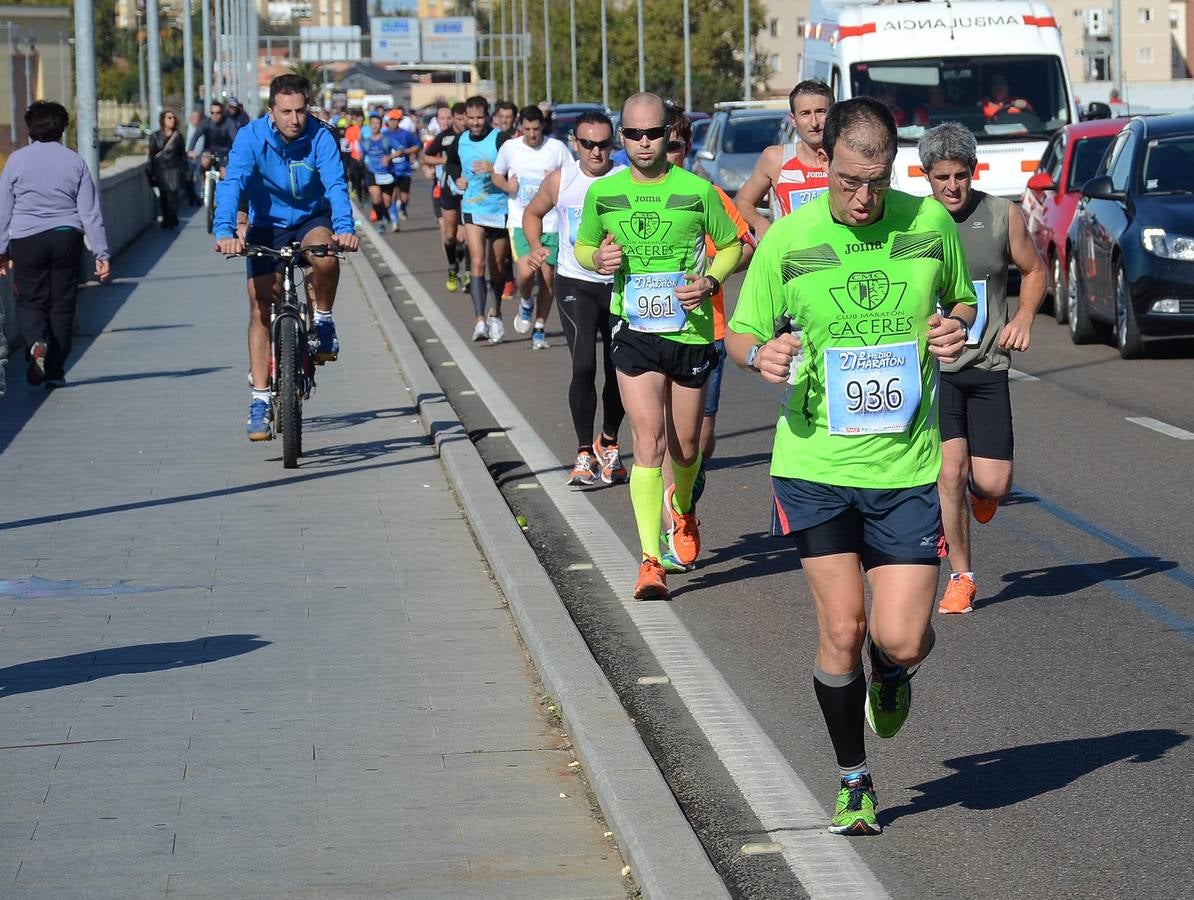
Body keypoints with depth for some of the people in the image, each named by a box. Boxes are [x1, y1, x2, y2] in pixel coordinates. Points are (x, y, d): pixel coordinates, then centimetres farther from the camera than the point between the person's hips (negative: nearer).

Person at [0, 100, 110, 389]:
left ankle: (36, 343, -23)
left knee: (30, 301, 7)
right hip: (67, 237, 1)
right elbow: (90, 212, 2)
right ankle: (55, 370, 9)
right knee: (62, 303, 8)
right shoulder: (75, 161, 4)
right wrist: (101, 253, 3)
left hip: (27, 240, -1)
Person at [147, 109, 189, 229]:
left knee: (173, 194, -9)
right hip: (160, 170, 1)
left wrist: (184, 170, 7)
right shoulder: (155, 136, 2)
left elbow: (182, 154, 10)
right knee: (163, 196, 3)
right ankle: (166, 218, 14)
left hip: (174, 169, 0)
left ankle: (173, 219, 0)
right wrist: (152, 173, 0)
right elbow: (151, 155, 3)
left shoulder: (177, 136, 5)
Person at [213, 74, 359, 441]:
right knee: (261, 308, -6)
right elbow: (232, 185, -30)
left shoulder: (319, 137, -19)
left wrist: (344, 228, -49)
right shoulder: (251, 137, -19)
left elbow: (336, 184, -30)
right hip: (267, 227, 1)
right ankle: (260, 400, 0)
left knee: (325, 257, -35)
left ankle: (322, 321, -5)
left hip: (312, 220, -1)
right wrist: (225, 231, -48)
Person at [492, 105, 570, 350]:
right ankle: (526, 303, 16)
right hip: (520, 221, 0)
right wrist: (507, 186, -6)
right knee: (526, 272, -19)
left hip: (550, 223, 0)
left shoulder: (557, 148, -3)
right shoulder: (509, 148, 1)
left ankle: (540, 330, 21)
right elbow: (496, 175, 16)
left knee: (547, 278, 4)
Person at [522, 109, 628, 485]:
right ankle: (584, 452, -7)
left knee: (620, 371, 7)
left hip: (620, 284, 1)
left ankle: (608, 443, 32)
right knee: (584, 365, -16)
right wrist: (535, 247, 0)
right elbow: (532, 213, 17)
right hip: (576, 284, -1)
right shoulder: (560, 180, -1)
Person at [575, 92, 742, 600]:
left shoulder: (697, 191, -3)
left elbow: (732, 247, 8)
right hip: (634, 333, 0)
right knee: (649, 440, -14)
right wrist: (598, 259, -8)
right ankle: (650, 561, -14)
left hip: (692, 333, 0)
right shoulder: (603, 193, 1)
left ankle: (683, 511, 47)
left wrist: (709, 281, -11)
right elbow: (582, 247, 16)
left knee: (685, 446, 13)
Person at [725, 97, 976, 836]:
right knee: (842, 629, -4)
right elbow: (740, 333, 7)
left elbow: (963, 301, 16)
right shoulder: (787, 241, -4)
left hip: (906, 465, 1)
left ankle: (893, 671, 34)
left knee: (901, 640, -6)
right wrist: (761, 353, -17)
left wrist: (957, 326, -7)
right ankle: (854, 781, 18)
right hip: (815, 462, -1)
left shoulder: (930, 222, -1)